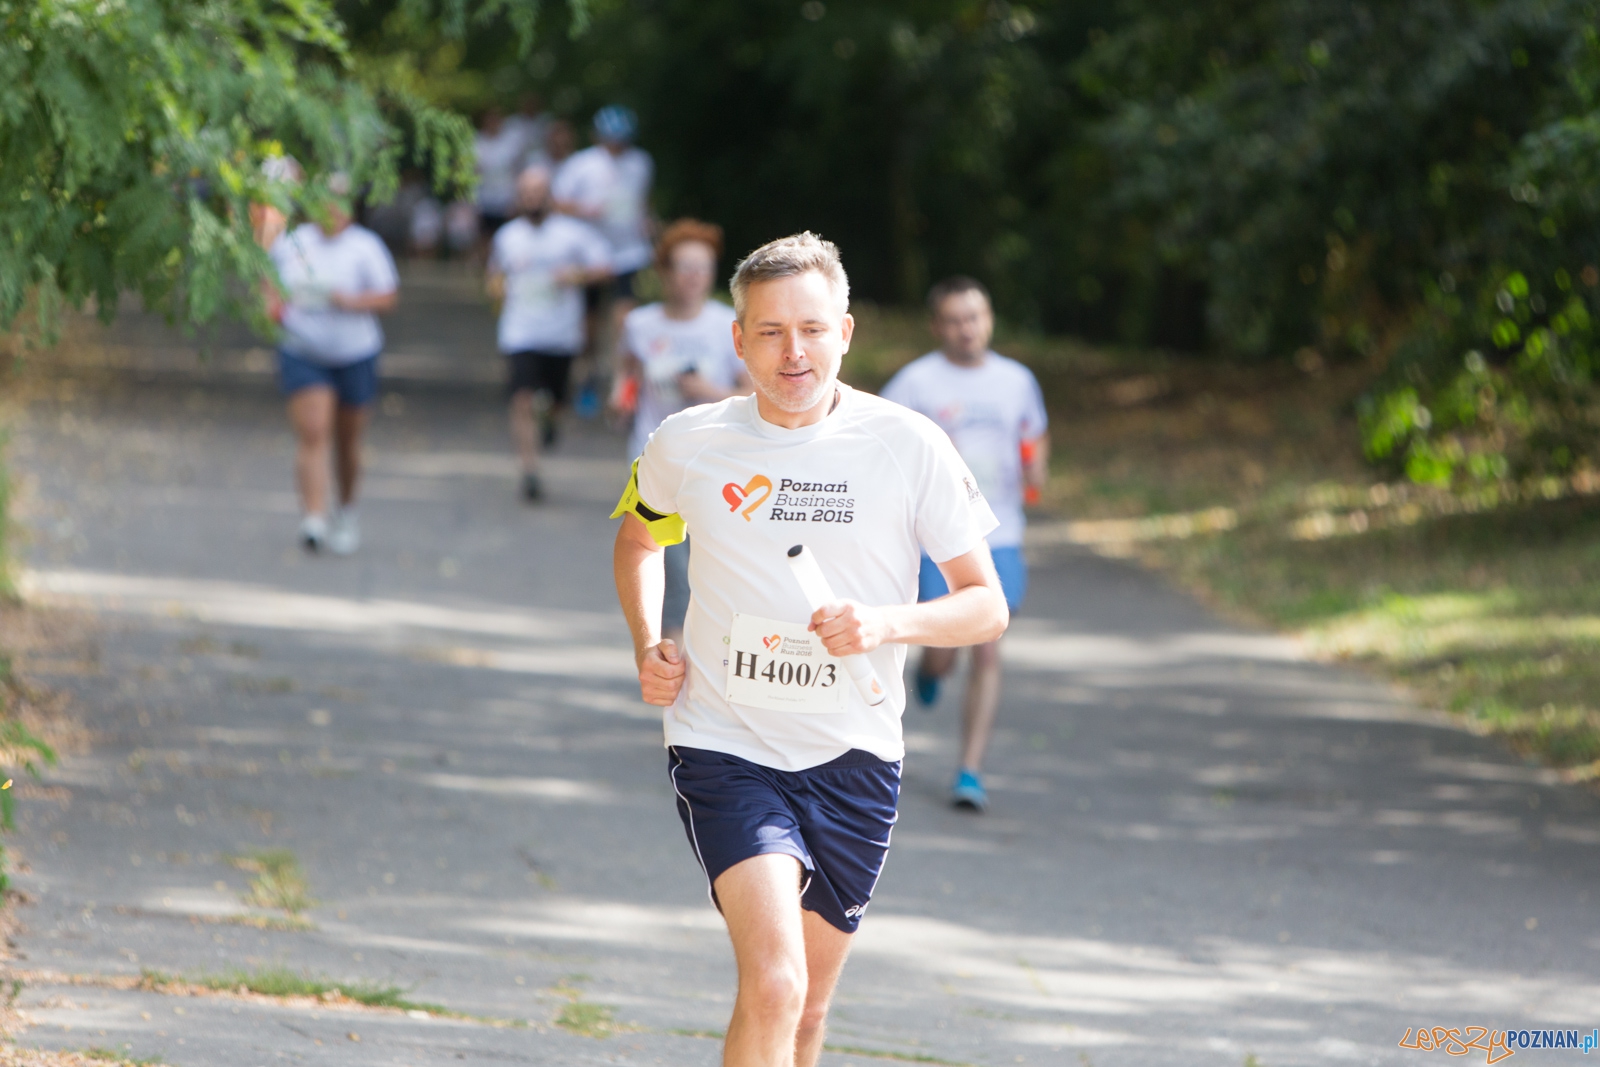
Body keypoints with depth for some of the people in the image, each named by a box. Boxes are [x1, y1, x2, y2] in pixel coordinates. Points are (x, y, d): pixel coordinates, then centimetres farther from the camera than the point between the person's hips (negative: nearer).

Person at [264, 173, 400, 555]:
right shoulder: (291, 243, 5)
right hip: (302, 356, 1)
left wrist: (352, 302, -24)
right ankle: (313, 520, -22)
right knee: (312, 435, -15)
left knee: (348, 441, 11)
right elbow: (273, 282, 20)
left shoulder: (365, 247, -4)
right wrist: (274, 304, -2)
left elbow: (389, 297, -7)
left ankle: (347, 509, 35)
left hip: (354, 355, -1)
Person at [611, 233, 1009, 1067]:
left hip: (853, 757, 2)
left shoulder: (908, 446, -6)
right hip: (725, 749, -2)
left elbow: (987, 605, -2)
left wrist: (889, 623, -21)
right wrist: (647, 646, 5)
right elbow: (637, 536, 21)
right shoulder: (688, 444, -2)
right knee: (773, 986, -23)